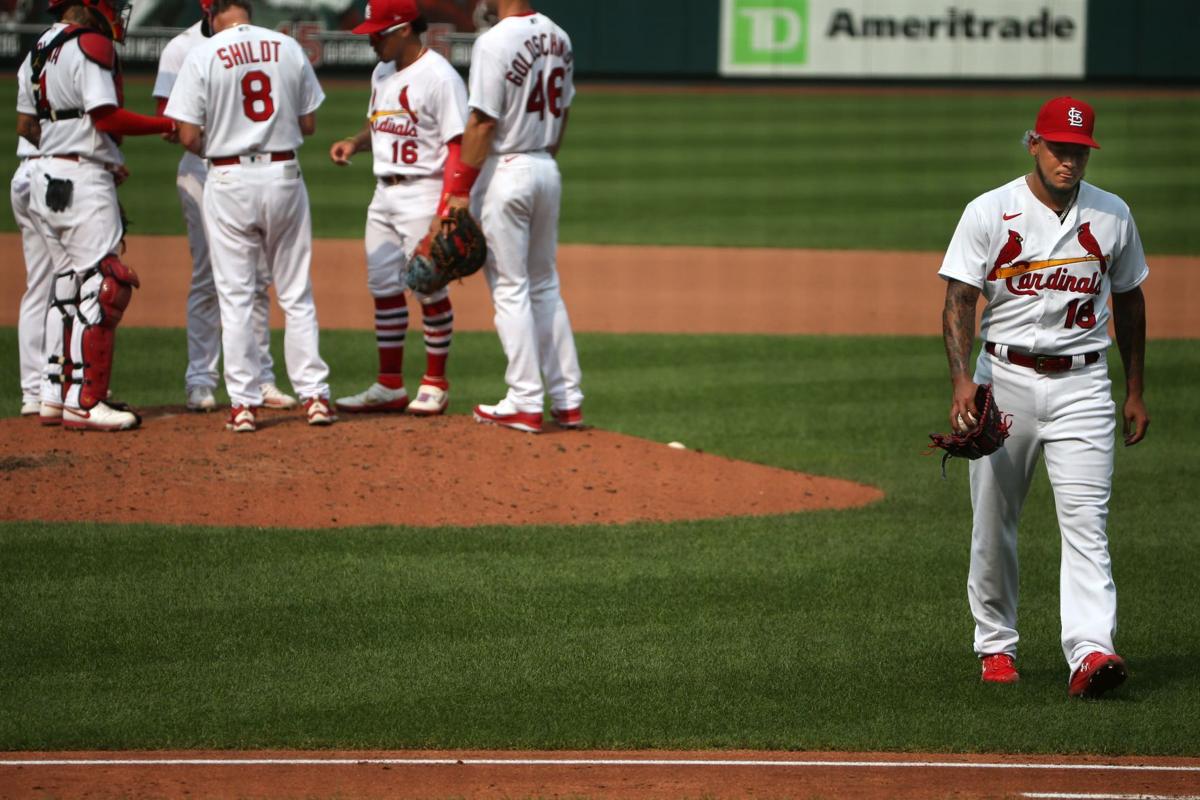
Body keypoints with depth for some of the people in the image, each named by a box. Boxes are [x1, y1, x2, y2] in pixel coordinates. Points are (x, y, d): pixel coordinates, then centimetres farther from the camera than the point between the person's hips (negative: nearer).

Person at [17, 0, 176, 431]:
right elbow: (106, 117, -21)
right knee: (101, 288, -6)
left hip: (45, 177, 9)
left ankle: (54, 396, 18)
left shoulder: (40, 50, 15)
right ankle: (84, 403, -8)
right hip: (83, 183, -9)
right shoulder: (91, 45, -12)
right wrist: (168, 125, -12)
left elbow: (25, 127, 18)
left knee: (67, 286, 16)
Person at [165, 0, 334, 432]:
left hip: (229, 180, -2)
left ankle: (244, 403, 3)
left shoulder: (203, 55, -7)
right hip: (284, 176, 2)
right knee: (296, 295, 10)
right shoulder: (288, 48, 2)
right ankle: (314, 394, 8)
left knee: (236, 297, 4)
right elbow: (308, 124, 7)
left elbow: (189, 137, -9)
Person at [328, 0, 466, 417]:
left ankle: (434, 383, 8)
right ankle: (390, 386, 14)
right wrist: (354, 143, 2)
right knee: (383, 288, 8)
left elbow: (459, 146, -17)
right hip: (384, 194, 8)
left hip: (423, 194, -8)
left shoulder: (439, 77, -14)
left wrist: (446, 212, -24)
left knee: (429, 291, -2)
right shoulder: (382, 73, 12)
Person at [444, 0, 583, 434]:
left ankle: (525, 403, -1)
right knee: (545, 287, 15)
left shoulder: (494, 43, -18)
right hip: (547, 171, 7)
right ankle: (567, 400, 14)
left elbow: (482, 123, -18)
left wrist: (460, 188, -13)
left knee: (510, 288, -1)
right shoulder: (558, 38, 6)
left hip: (504, 170, -7)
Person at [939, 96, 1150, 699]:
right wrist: (961, 378, -24)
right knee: (993, 522, 7)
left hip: (1081, 384, 0)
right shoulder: (990, 213, -3)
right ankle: (996, 644, 23)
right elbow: (959, 300, -8)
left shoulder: (1112, 216, 5)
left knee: (1084, 519, -13)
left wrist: (1135, 392, 16)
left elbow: (1128, 301, 16)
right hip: (1004, 379, 0)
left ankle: (1090, 650, -25)